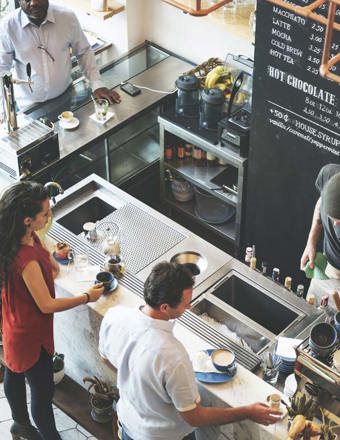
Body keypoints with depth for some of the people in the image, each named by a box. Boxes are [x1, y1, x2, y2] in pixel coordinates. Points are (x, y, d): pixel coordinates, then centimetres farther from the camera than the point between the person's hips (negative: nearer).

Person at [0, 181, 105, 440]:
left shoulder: (25, 237, -12)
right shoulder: (27, 260, -39)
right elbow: (47, 305, -27)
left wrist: (48, 259, 3)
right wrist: (88, 297, -17)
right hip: (31, 335, -10)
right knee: (44, 392, 9)